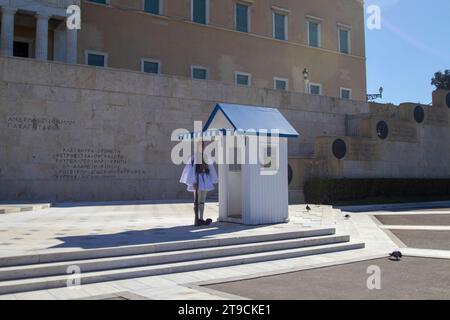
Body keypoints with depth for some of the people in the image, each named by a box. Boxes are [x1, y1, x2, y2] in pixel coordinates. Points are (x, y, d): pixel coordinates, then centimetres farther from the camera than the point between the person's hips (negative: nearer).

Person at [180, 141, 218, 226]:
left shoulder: (206, 157, 9)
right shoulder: (194, 157, -7)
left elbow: (210, 169, 13)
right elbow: (191, 170, -11)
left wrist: (212, 181, 9)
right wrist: (193, 182, -16)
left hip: (205, 180, 6)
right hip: (197, 180, -6)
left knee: (202, 201, 9)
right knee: (197, 200, -4)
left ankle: (201, 219, 14)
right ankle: (197, 220, -1)